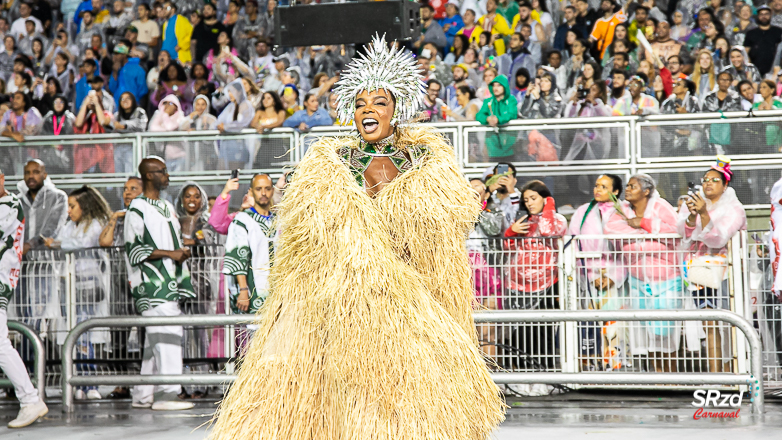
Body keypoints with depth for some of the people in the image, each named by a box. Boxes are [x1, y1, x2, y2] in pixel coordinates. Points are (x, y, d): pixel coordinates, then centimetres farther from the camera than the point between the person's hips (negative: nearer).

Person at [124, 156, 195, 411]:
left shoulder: (167, 208, 21)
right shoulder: (137, 209, -6)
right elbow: (134, 249, -12)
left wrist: (182, 251, 12)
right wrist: (170, 253, -15)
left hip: (168, 282, 9)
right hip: (150, 285, -9)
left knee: (155, 340, 9)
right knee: (168, 334, -15)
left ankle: (143, 395, 14)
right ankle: (166, 395, -14)